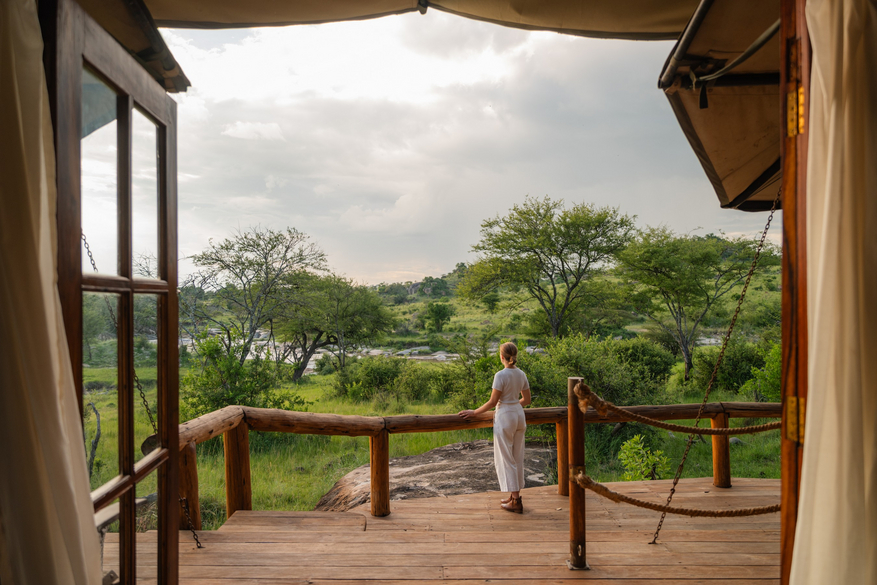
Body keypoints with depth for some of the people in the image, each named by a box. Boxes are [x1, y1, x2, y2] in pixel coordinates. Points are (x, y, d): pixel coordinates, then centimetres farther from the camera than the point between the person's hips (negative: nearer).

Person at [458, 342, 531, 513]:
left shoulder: (501, 375, -17)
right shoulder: (521, 374, 4)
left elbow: (492, 402, -16)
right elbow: (526, 399, 13)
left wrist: (474, 412, -7)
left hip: (504, 417, -7)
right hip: (519, 415, 7)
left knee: (506, 459, 1)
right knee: (517, 457, 14)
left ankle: (516, 501, 2)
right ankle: (515, 496, 22)